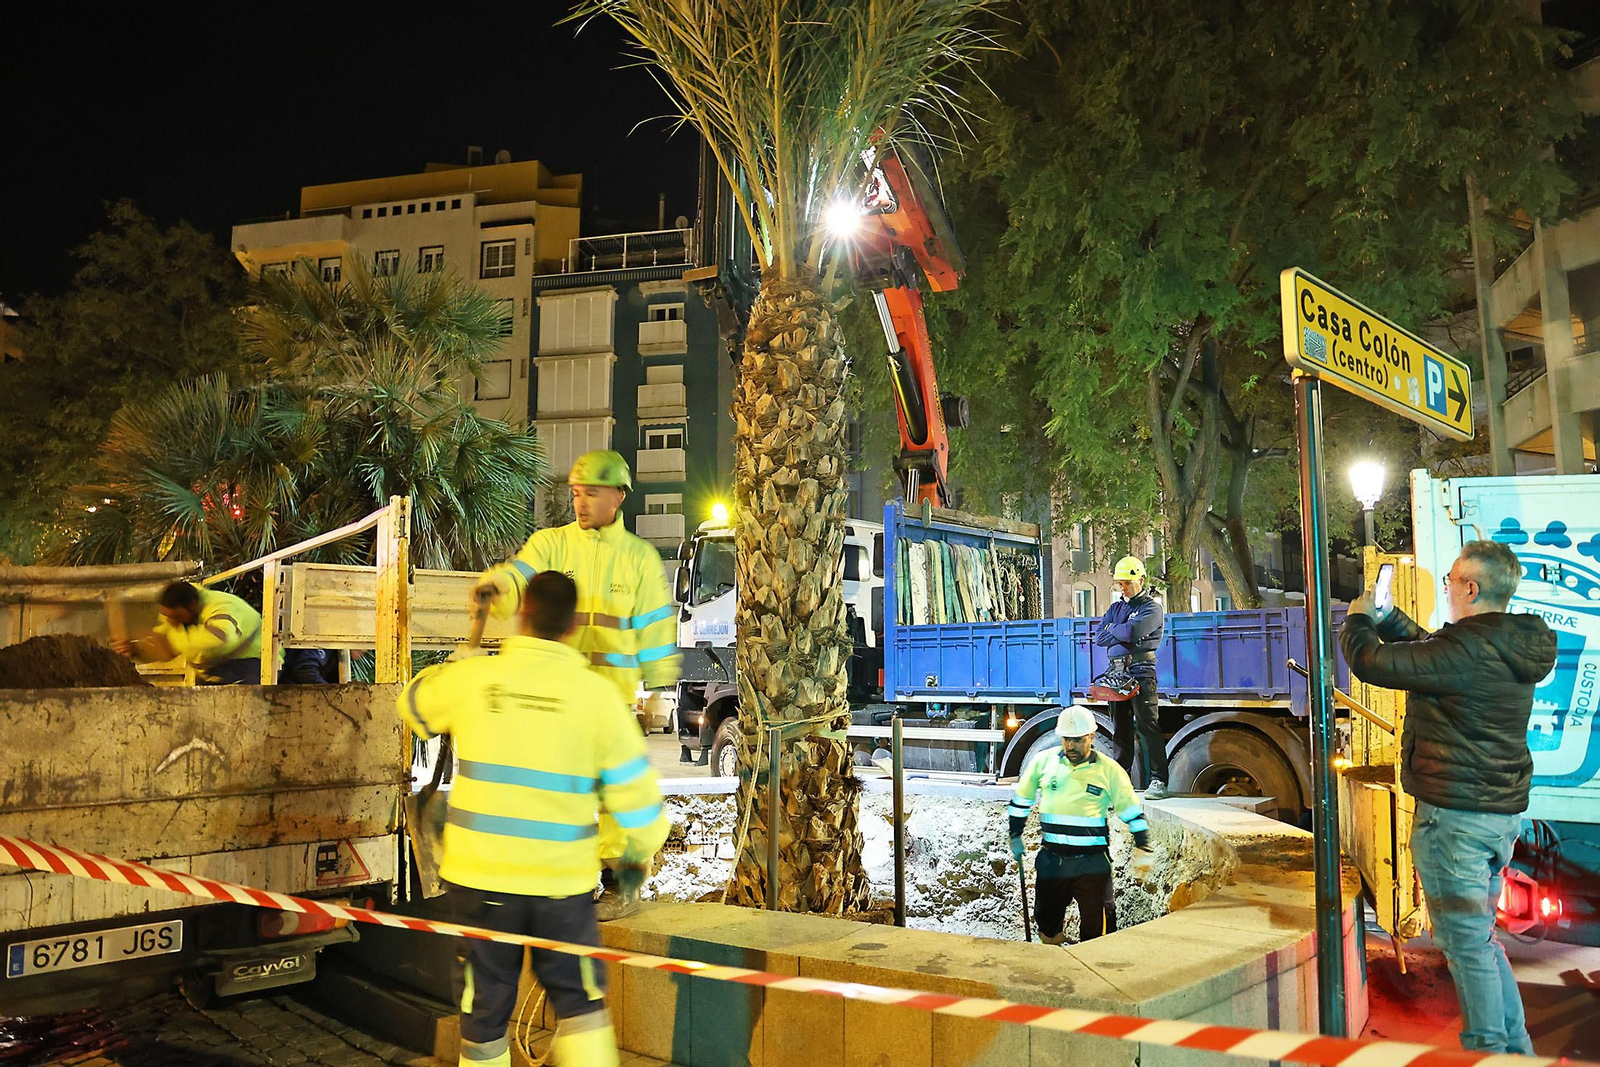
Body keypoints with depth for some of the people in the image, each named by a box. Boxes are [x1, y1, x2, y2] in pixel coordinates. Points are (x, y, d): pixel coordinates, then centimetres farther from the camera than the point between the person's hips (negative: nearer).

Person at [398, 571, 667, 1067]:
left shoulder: (471, 678, -6)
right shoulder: (597, 694, -8)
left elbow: (413, 704, 17)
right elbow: (634, 790, -4)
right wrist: (638, 855, 14)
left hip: (480, 877, 1)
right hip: (562, 880, -1)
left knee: (485, 1011, 15)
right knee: (580, 1003, 14)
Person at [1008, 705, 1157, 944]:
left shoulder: (1109, 771, -4)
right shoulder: (1043, 761, 1)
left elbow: (1133, 812, 3)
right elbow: (1021, 801, 14)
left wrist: (1143, 849, -1)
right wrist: (1015, 837, 16)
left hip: (1092, 862, -3)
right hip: (1051, 859, 3)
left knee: (1096, 924, -6)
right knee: (1046, 918, 15)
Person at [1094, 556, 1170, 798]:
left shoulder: (1152, 607, -1)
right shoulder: (1115, 608, 20)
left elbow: (1131, 631, -17)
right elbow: (1100, 638, 8)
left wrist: (1113, 630, 1)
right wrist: (1122, 634, -6)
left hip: (1141, 671, -6)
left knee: (1147, 724, -10)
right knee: (1120, 728, 9)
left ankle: (1158, 780, -10)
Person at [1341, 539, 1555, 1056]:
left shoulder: (1466, 649, -23)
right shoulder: (1515, 645, 6)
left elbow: (1371, 662, -18)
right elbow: (1428, 650, 22)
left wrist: (1357, 619, 1)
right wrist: (1385, 616, 24)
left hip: (1455, 815, -9)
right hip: (1505, 813, 10)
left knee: (1467, 943, 2)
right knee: (1479, 934, 21)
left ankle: (1489, 1050, 10)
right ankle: (1516, 1046, 28)